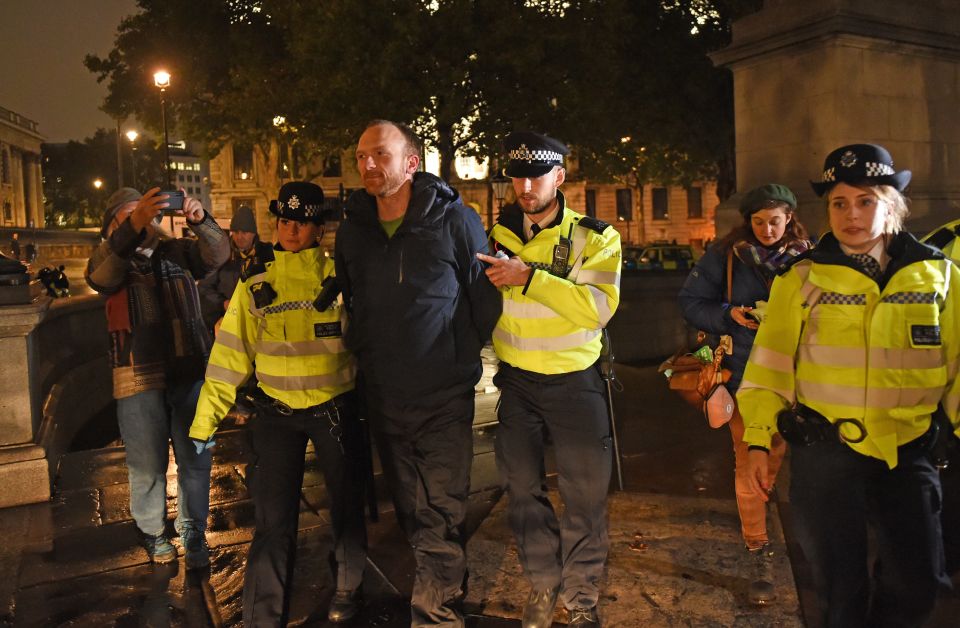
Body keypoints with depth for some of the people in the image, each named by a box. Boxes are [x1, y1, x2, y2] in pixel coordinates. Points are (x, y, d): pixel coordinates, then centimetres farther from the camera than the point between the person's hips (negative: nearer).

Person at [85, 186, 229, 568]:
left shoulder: (177, 251, 9)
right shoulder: (108, 258, 5)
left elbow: (218, 254, -7)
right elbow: (100, 277, -19)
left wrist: (199, 220, -28)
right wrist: (134, 224, -36)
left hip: (190, 372, 2)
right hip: (139, 378, -1)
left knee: (195, 460, 7)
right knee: (148, 465, 8)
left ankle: (193, 532, 22)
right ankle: (152, 532, 29)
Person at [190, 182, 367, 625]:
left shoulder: (338, 274, -3)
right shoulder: (255, 280, 1)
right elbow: (231, 352, 1)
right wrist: (206, 418, 0)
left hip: (335, 407, 0)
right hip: (276, 412, 1)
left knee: (346, 505, 15)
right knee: (273, 521, 2)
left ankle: (347, 588, 39)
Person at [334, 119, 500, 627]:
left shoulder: (454, 219, -8)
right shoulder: (352, 229, 5)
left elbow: (485, 297, -3)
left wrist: (461, 361, -1)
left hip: (444, 396, -4)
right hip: (382, 396, 5)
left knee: (442, 514, -2)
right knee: (410, 509, 15)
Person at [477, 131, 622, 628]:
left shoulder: (596, 237, -7)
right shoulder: (501, 233, 3)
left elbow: (599, 306, -24)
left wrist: (528, 277, -28)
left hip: (574, 382, -3)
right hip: (516, 381, 3)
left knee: (584, 496, 4)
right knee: (523, 489, 11)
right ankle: (543, 585, 31)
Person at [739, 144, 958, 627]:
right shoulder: (801, 279, -2)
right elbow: (771, 363, -4)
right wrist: (758, 440, -8)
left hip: (907, 452, 2)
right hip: (825, 451, -1)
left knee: (917, 582, 7)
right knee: (840, 584, 9)